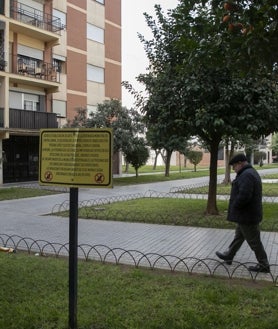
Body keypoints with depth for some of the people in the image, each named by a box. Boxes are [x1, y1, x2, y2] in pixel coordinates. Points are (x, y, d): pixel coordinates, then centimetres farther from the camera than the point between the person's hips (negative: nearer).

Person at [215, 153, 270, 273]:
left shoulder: (246, 175, -23)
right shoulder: (252, 172, 12)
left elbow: (243, 196, -32)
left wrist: (234, 206, -15)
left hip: (247, 215, -11)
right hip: (247, 214, 11)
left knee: (253, 241, 1)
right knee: (239, 236, 22)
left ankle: (263, 265, 12)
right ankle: (228, 256, 37)